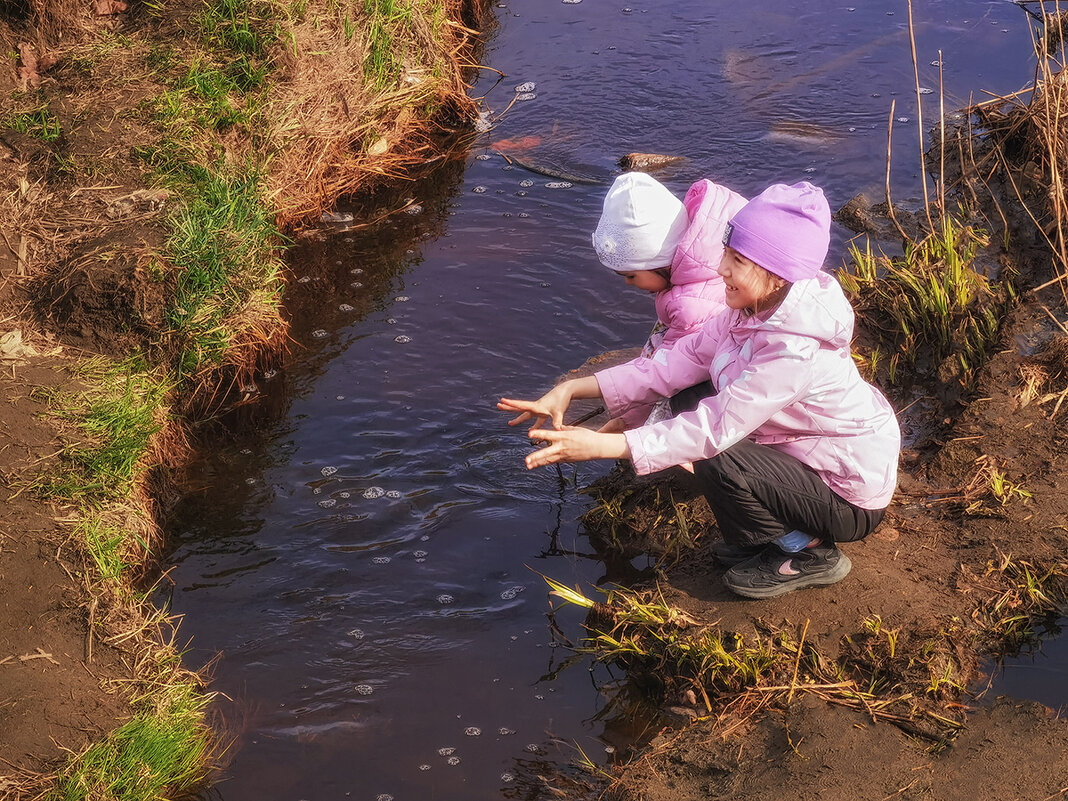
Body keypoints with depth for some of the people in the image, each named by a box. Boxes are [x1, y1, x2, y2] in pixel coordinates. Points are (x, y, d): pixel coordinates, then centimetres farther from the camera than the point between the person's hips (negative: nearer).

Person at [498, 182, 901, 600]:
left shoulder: (796, 349, -33)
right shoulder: (756, 308, -6)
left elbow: (718, 426, -34)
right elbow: (683, 360, -5)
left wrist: (602, 445, -36)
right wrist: (572, 389, -12)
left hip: (853, 498, -9)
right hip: (805, 453, 9)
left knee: (719, 464, -29)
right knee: (689, 399, 1)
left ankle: (811, 553, -2)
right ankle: (760, 535, 13)